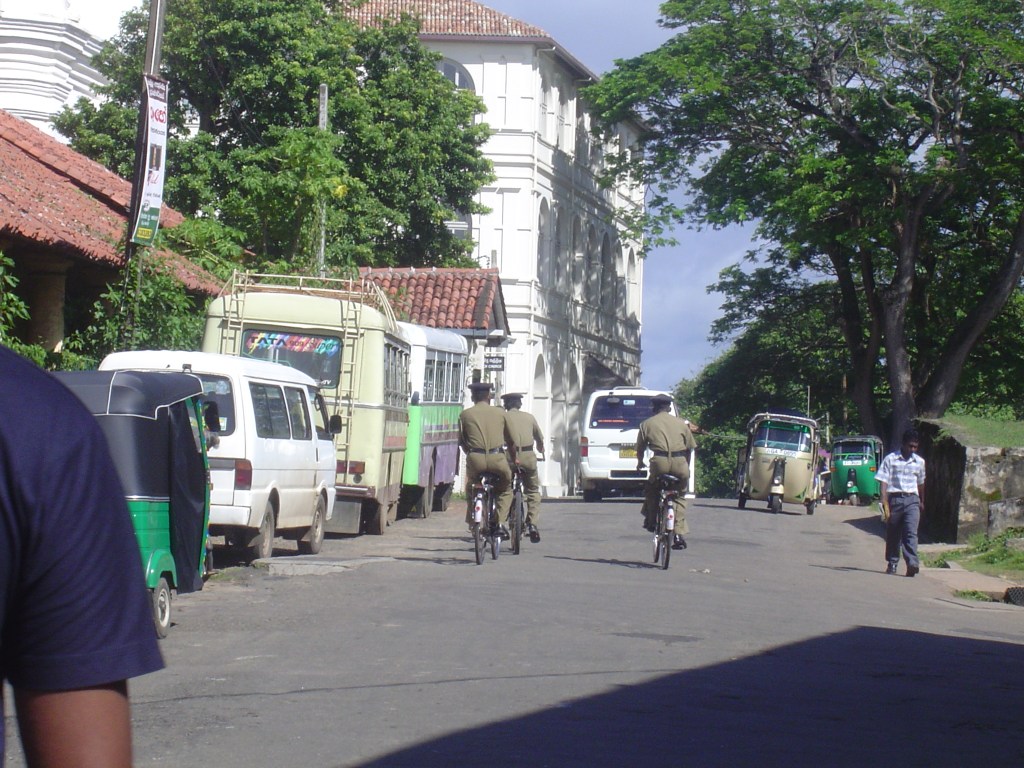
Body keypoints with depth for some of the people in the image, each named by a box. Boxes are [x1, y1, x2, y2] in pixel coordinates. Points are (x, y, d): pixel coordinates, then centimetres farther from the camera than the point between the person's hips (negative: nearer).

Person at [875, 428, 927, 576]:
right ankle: (892, 564, 19)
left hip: (912, 500, 2)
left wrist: (922, 502, 34)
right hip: (894, 498, -2)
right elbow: (883, 482, -5)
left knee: (911, 532, -13)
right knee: (893, 534, 6)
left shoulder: (919, 462, 12)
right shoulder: (890, 459, -1)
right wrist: (885, 503, -15)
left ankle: (912, 564, -24)